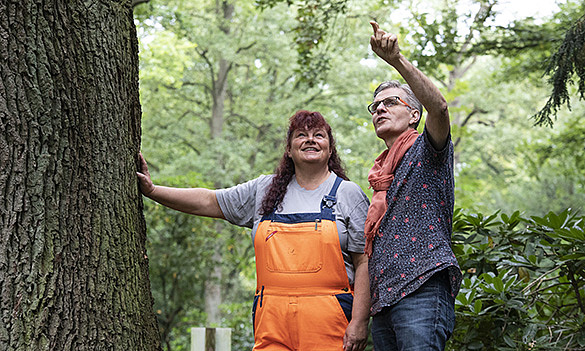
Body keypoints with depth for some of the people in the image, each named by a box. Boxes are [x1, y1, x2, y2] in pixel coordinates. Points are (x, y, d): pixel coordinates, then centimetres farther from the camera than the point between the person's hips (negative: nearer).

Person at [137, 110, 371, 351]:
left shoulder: (348, 193, 7)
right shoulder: (265, 189, 15)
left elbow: (364, 262, 2)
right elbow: (209, 202, 21)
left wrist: (359, 322, -7)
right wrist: (151, 190, 14)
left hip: (328, 322, -2)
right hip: (272, 321, 3)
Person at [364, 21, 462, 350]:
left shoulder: (426, 150, 4)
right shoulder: (381, 172, 27)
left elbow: (439, 107, -19)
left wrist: (397, 60, -29)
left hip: (421, 289, -8)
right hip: (383, 298, 8)